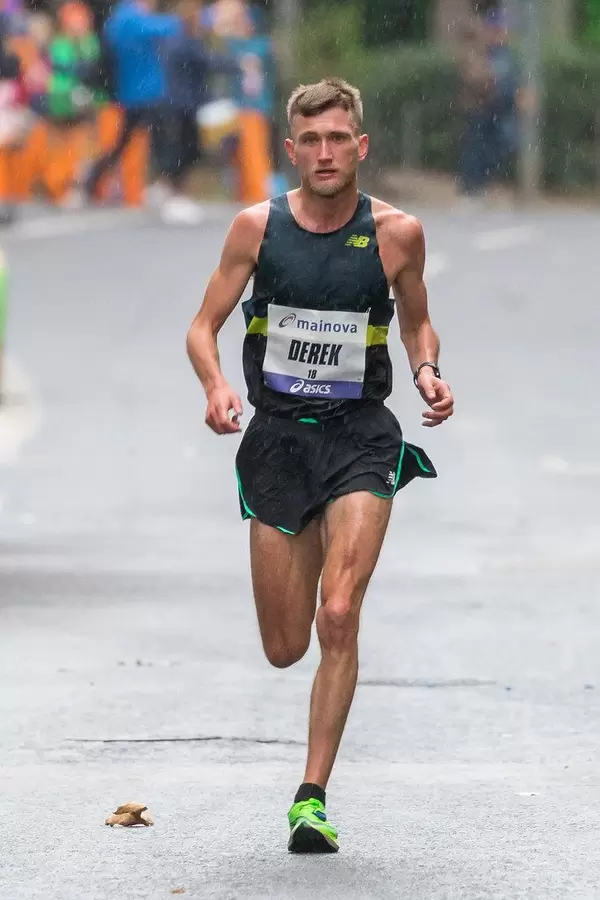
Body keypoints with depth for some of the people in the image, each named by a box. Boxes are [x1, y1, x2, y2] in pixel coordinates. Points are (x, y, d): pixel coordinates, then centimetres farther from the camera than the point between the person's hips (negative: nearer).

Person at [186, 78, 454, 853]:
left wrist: (428, 374, -7)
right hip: (275, 435, 1)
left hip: (360, 437, -1)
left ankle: (313, 797, -9)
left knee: (337, 618, -18)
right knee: (285, 648, 6)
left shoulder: (396, 233, -3)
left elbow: (417, 322, 14)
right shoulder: (257, 227, -3)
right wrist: (215, 386, -17)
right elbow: (204, 327, 4)